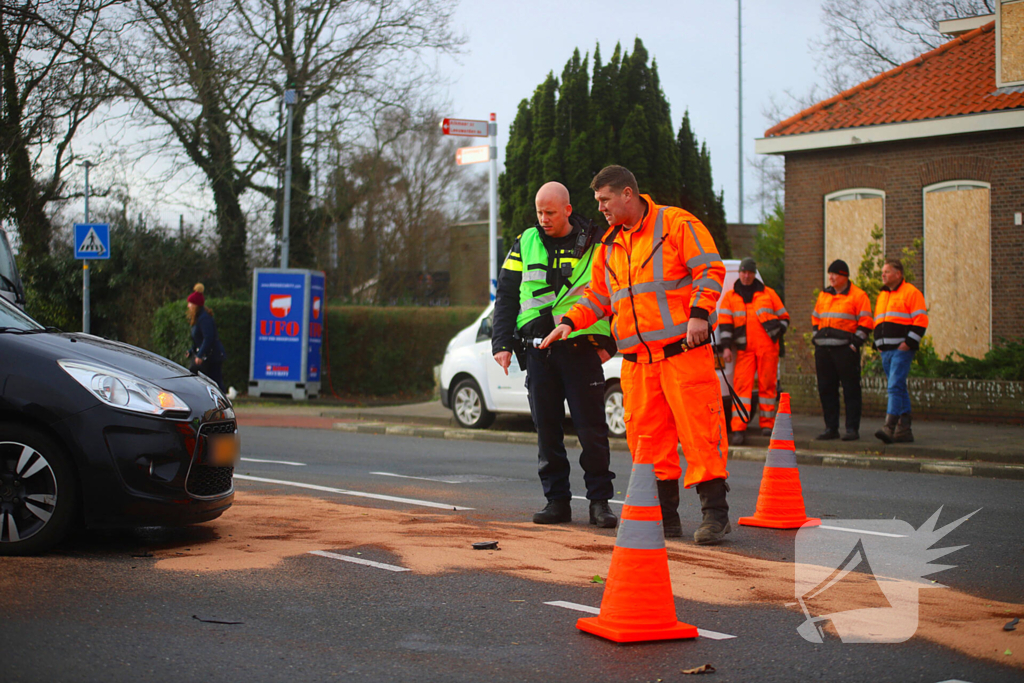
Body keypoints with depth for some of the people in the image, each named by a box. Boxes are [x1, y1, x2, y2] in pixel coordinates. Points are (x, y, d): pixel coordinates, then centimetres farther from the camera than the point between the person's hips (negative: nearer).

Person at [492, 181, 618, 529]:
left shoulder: (594, 245, 5)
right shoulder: (525, 244, 11)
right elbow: (506, 296, 12)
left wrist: (609, 344, 0)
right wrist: (502, 343, 2)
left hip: (582, 351, -3)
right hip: (538, 351, 3)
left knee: (591, 428, -4)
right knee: (547, 429, 5)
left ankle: (600, 502, 3)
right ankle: (557, 500, 13)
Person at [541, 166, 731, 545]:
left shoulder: (676, 223, -2)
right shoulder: (609, 246, 19)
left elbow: (710, 269, -6)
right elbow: (598, 296, 25)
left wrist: (699, 313, -18)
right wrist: (570, 322, 10)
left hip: (684, 349, -6)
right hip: (637, 361, 7)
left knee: (698, 428, -9)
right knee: (646, 436, 5)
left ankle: (714, 514, -5)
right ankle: (664, 515, 13)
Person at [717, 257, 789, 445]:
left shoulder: (768, 294, 14)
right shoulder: (730, 297, 13)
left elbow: (784, 317, 18)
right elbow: (724, 323, 6)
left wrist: (777, 333, 0)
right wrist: (726, 347, -4)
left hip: (767, 347, 0)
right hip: (745, 349, 0)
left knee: (767, 385, 1)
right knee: (741, 385, -10)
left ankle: (767, 424, 11)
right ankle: (738, 429, -15)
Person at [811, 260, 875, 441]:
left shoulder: (858, 295, -1)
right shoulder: (823, 295, 17)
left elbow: (866, 322, -5)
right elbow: (815, 319, 26)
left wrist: (855, 342, -12)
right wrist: (816, 337, 12)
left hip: (845, 349, -6)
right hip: (823, 349, 6)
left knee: (851, 390, -4)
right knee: (826, 390, 7)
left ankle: (852, 429, 0)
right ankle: (831, 428, 14)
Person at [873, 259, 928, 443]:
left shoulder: (911, 293, -4)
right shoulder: (882, 295, 20)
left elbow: (921, 321, -10)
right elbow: (877, 321, 27)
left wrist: (908, 342, -17)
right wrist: (878, 343, 13)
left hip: (901, 348, -8)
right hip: (885, 350, 8)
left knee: (895, 386, -16)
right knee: (899, 388, 10)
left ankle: (889, 427, -23)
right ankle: (904, 429, 12)